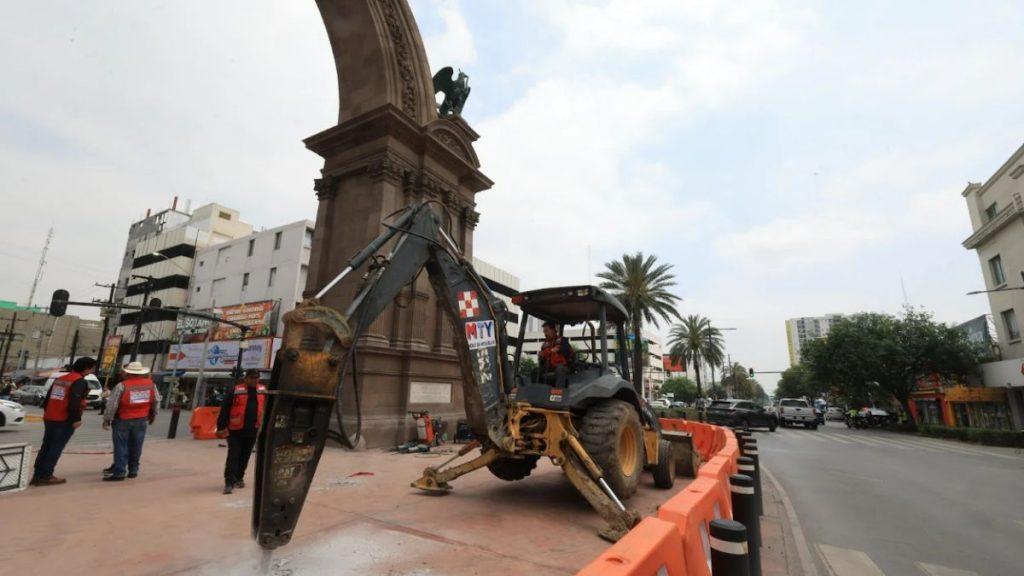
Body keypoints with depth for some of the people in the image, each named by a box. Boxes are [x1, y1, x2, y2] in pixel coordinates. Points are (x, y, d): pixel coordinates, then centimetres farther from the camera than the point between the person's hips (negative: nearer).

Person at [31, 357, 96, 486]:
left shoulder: (59, 379, 13)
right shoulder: (80, 381, -15)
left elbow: (47, 398, 17)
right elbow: (74, 402, -22)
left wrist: (48, 413, 24)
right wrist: (76, 419, -16)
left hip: (49, 418, 8)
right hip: (64, 420, -8)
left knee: (46, 446, 15)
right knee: (56, 448, -1)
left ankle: (37, 475, 20)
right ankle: (45, 476, 0)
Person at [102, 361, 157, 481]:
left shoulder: (122, 386, -14)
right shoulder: (151, 384, 0)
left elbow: (112, 404, -13)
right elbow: (155, 402, 8)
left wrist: (106, 419, -1)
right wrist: (153, 415, 22)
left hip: (123, 420, -4)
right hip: (141, 420, 4)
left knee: (121, 446, 3)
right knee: (135, 446, 13)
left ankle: (119, 472, 4)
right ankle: (133, 470, 22)